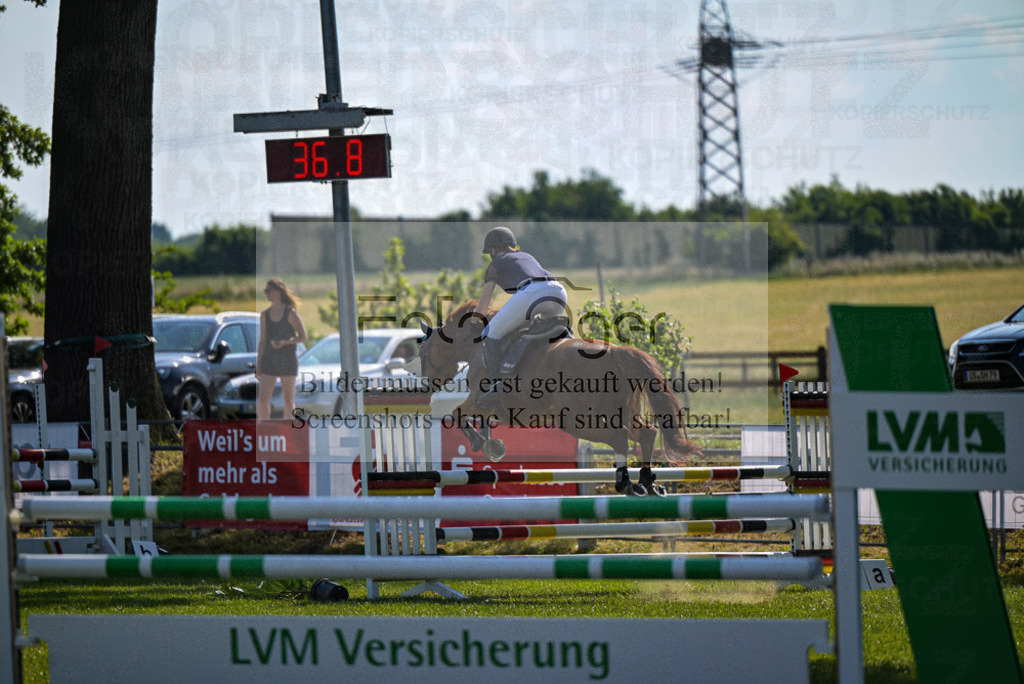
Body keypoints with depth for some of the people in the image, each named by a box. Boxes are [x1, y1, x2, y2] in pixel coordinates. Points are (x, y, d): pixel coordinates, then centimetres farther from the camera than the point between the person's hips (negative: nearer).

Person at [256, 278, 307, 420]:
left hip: (288, 360, -3)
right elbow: (262, 341, 14)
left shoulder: (290, 314, -3)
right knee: (263, 398, -9)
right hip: (269, 360, 3)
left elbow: (303, 337, -3)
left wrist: (285, 342, -19)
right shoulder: (265, 315, 10)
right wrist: (258, 364, 9)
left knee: (289, 400, 2)